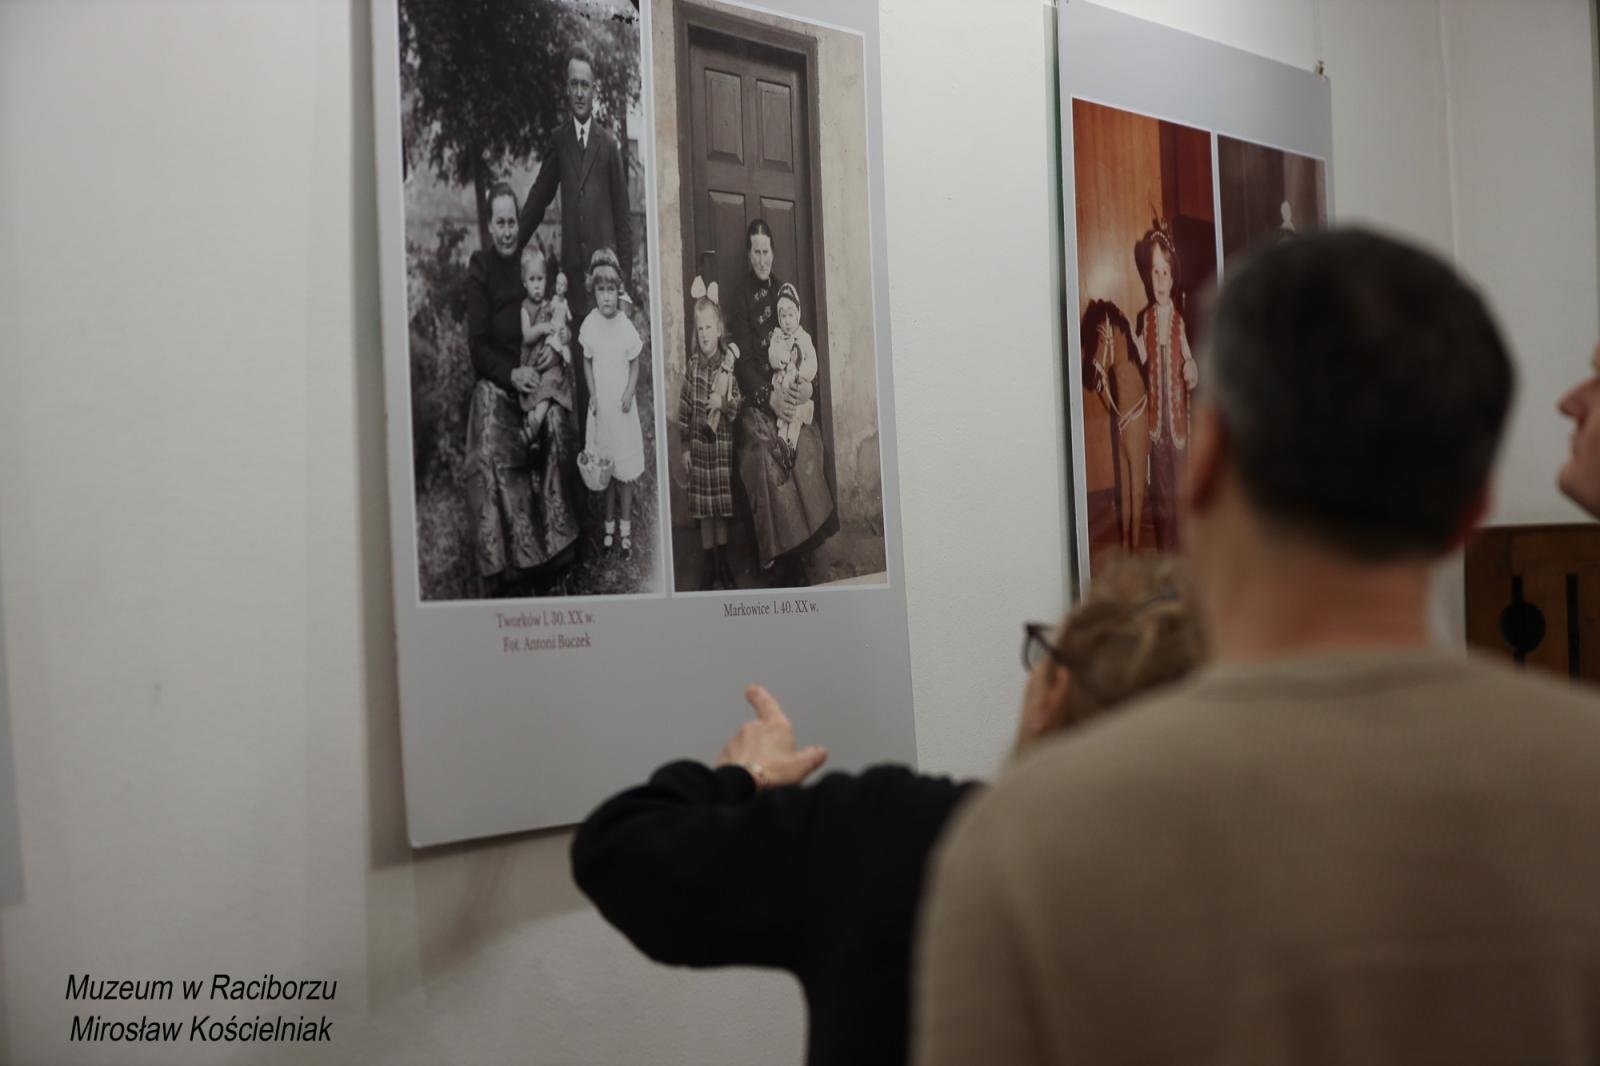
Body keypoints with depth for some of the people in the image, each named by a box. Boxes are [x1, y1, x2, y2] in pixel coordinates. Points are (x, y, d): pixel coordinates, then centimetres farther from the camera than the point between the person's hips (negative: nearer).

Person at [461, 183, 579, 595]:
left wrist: (556, 350, -6)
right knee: (494, 455, -28)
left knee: (557, 427, -26)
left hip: (538, 375, 3)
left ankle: (552, 560, -19)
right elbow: (477, 346, -4)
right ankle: (506, 568, -25)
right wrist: (511, 374, -19)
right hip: (495, 384, -3)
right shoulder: (479, 270, 0)